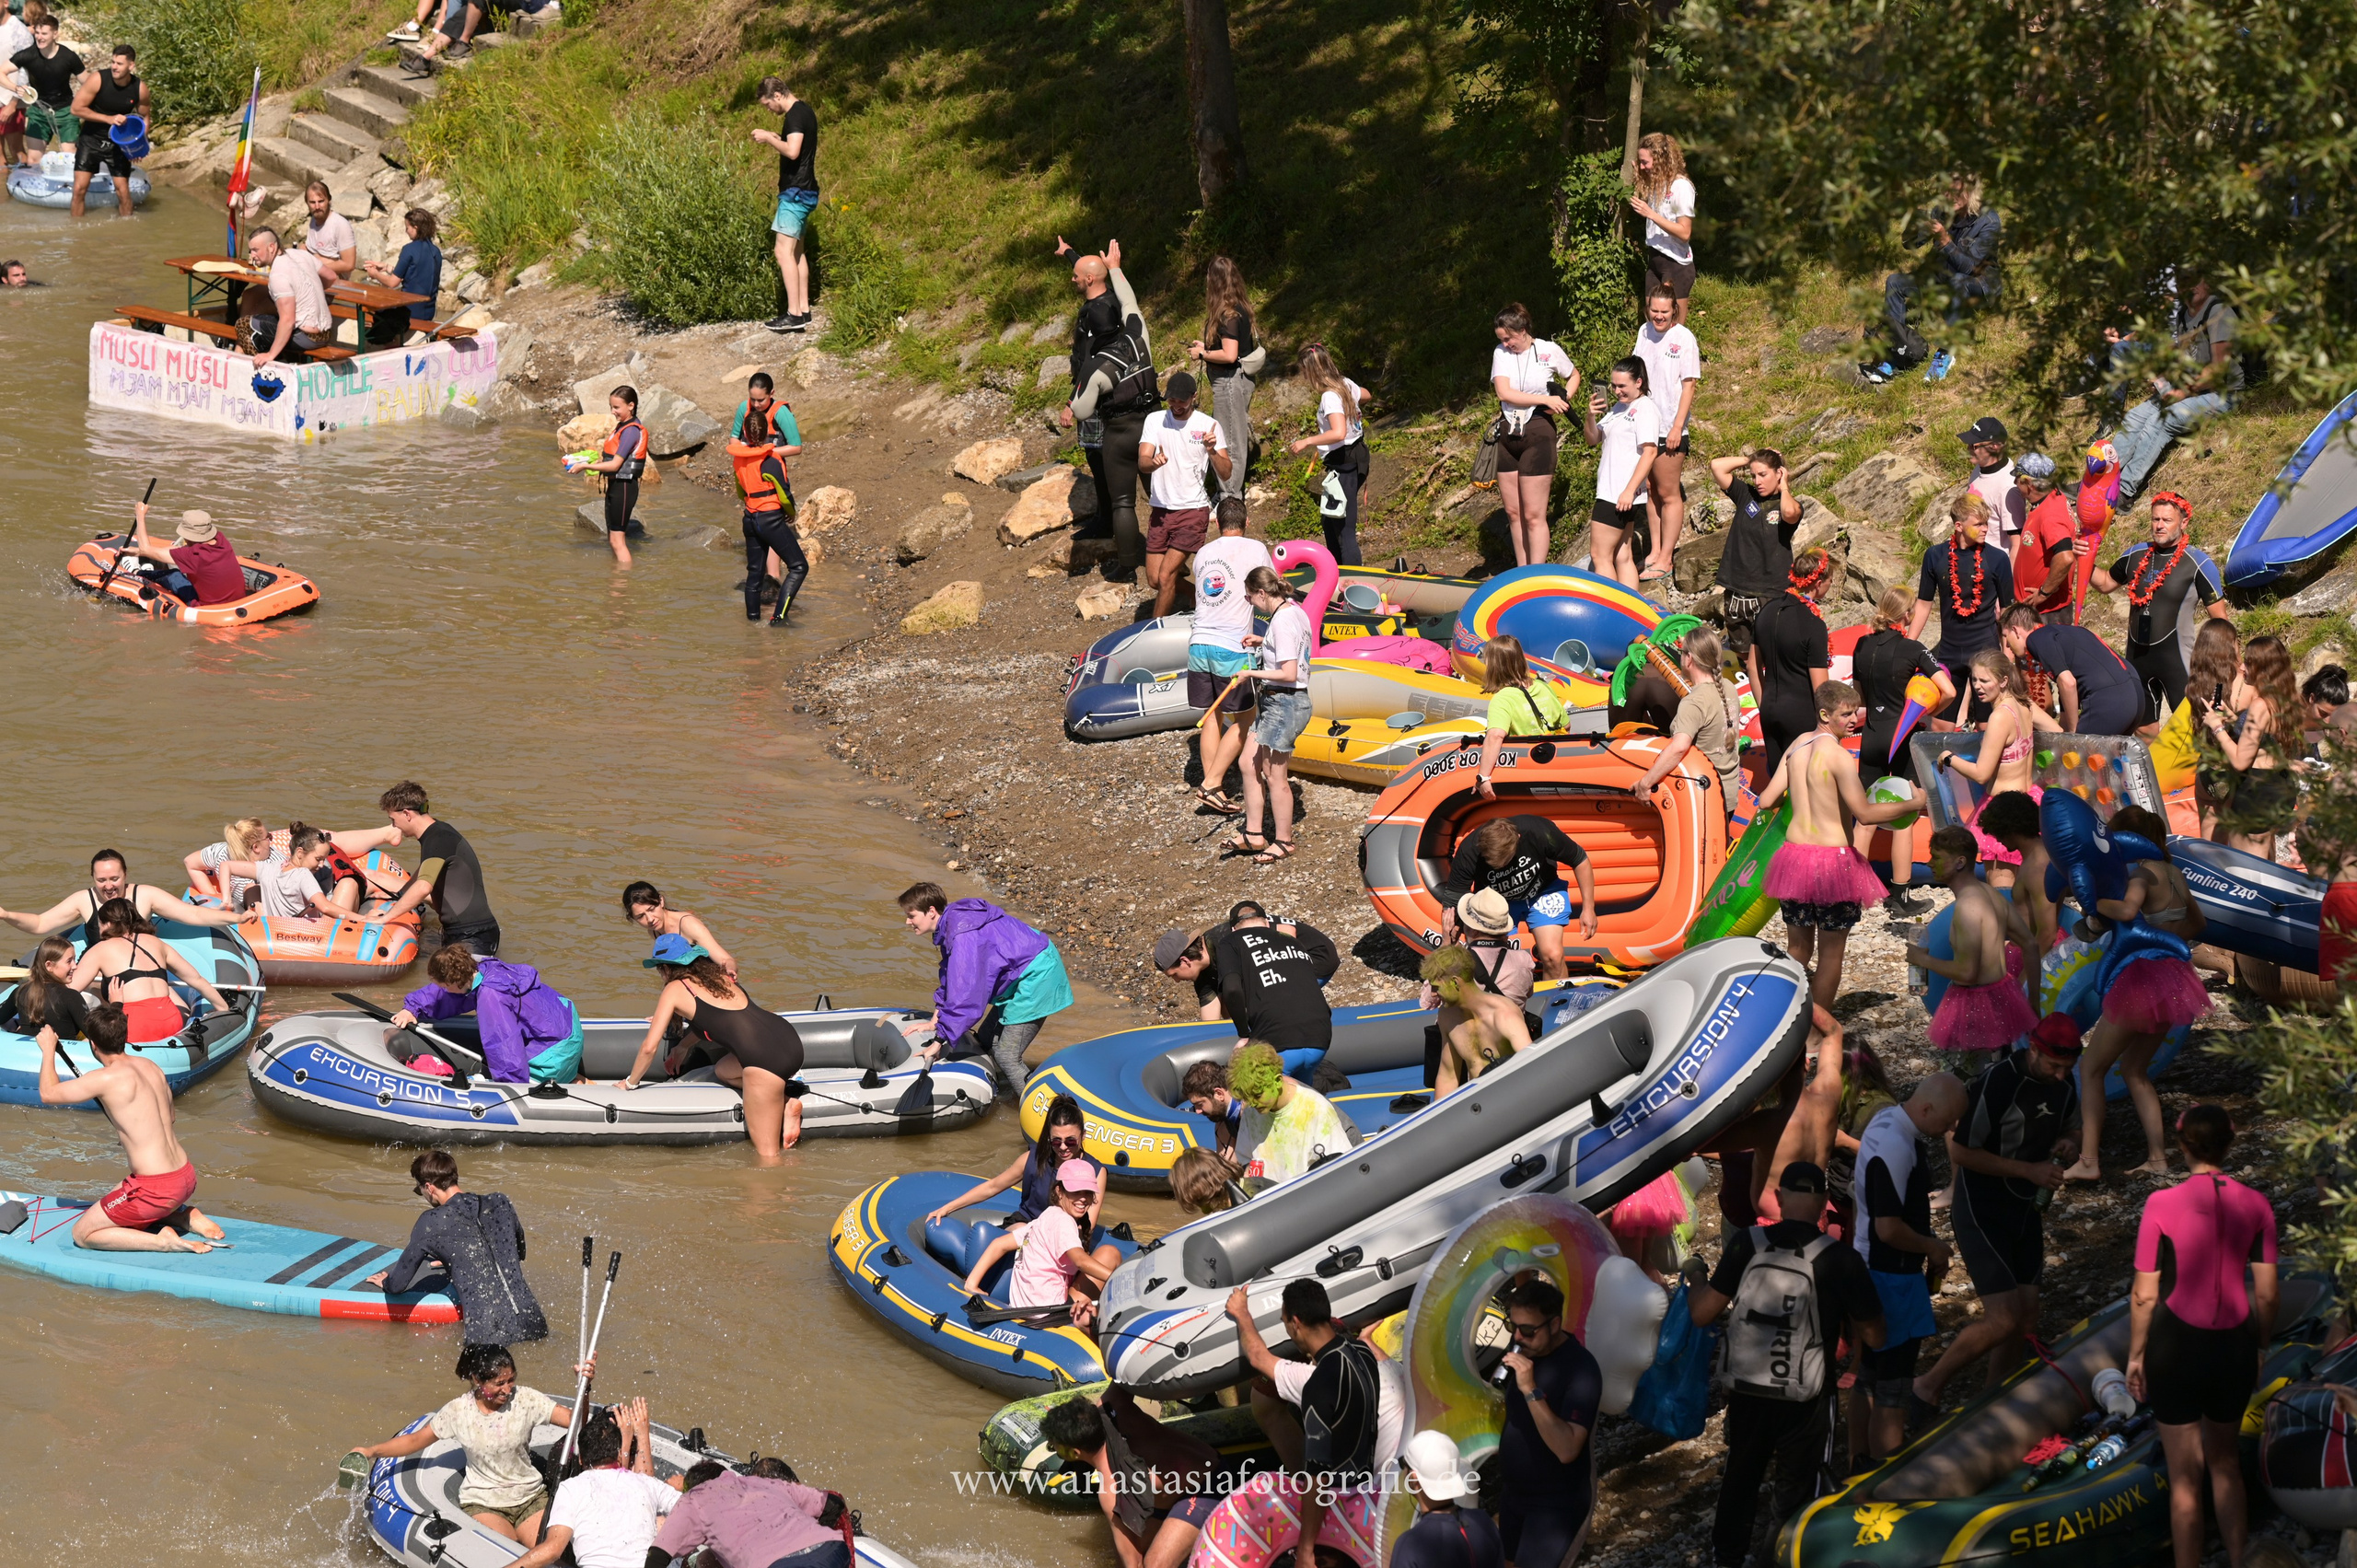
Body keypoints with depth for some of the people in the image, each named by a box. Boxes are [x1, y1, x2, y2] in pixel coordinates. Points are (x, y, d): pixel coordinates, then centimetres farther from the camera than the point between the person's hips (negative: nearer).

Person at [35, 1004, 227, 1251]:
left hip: (157, 1188, -8)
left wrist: (48, 1050, 9)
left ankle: (162, 1241, -8)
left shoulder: (107, 1078, -16)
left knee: (82, 1234, 7)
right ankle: (186, 1215, 15)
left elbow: (48, 1094, -6)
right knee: (116, 1193, 35)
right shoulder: (150, 1066, 7)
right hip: (186, 1177, 8)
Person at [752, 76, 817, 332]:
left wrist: (769, 138, -16)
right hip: (805, 190, 11)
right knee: (797, 252, 13)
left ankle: (794, 314, -14)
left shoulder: (795, 115, -16)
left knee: (785, 251, -11)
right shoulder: (804, 111, 15)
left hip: (795, 192, -11)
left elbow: (793, 151, -28)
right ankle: (803, 311, 15)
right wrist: (776, 137, 13)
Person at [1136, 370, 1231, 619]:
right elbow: (1142, 463, -7)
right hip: (1160, 510, 4)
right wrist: (1153, 462, -31)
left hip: (1193, 510, -4)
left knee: (1166, 575, -11)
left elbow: (1225, 473, -9)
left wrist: (1212, 451, -29)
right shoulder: (1155, 420, 3)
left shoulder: (1209, 425, -5)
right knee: (1154, 579, 6)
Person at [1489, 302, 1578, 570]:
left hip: (1538, 432, -4)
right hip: (1507, 434, 4)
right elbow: (1504, 392, -9)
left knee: (1533, 515, -7)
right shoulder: (1501, 354, 4)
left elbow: (1574, 375, 17)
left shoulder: (1550, 351, -2)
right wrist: (1546, 399, -14)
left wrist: (1563, 401, -1)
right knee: (1513, 512, 7)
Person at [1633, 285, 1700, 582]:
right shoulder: (1644, 332, 7)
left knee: (1668, 493, 1)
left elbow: (1689, 385, -11)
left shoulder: (1684, 339, -11)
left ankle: (1666, 558, 7)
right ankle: (1655, 551, 22)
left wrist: (1677, 427, -14)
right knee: (1649, 488, 12)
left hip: (1669, 427, -6)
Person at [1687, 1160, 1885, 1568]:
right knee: (1796, 1490, 15)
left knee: (1739, 1478, 23)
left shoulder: (1745, 1245, -14)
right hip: (1804, 1400, -2)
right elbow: (1874, 1338, -10)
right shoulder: (1840, 1260, -18)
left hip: (1747, 1392, 2)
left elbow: (1702, 1314, -8)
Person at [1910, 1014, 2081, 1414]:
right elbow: (1961, 1151, -20)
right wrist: (2029, 1170, -23)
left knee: (2025, 1323, 8)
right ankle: (1927, 1388, 3)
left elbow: (2069, 1126, 18)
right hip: (1981, 1213, -8)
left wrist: (2068, 1142, -7)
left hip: (2025, 1212, 8)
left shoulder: (2064, 1082, -1)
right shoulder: (1997, 1083, -24)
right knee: (2003, 1320, -15)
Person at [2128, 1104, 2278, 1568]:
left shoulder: (2163, 1205, -14)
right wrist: (2262, 1346, 15)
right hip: (2235, 1345, 3)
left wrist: (2135, 1355, 2)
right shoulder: (2255, 1205, -6)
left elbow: (2145, 1294, -11)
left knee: (2185, 1477, 8)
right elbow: (2267, 1292, -1)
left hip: (2178, 1344, -3)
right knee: (2226, 1462, 24)